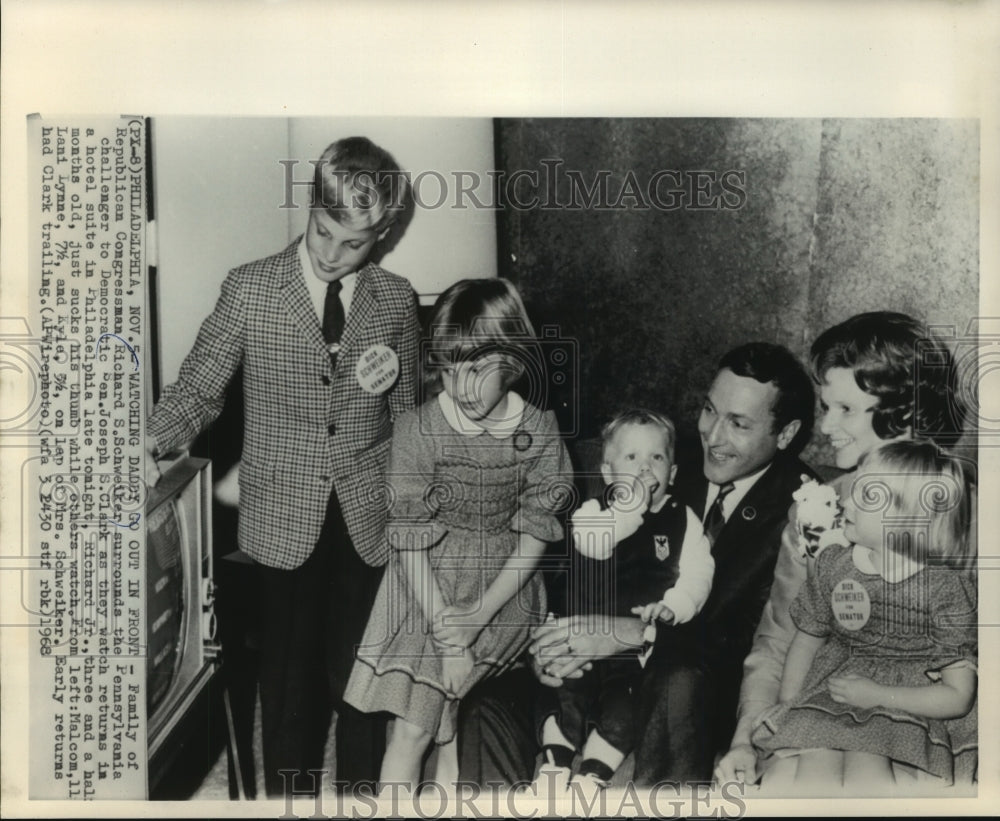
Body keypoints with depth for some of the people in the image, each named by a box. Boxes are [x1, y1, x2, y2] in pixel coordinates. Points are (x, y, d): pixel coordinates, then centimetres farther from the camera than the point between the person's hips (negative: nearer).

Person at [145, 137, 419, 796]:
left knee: (361, 678, 12)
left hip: (367, 521, 1)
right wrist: (153, 440, -19)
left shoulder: (396, 301, 2)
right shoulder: (249, 289, -4)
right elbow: (199, 387, -4)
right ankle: (288, 790, 35)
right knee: (289, 677, 12)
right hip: (285, 522, -1)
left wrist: (389, 381, -6)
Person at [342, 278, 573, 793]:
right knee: (427, 720, -9)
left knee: (412, 727, -8)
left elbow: (535, 533, -5)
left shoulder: (539, 431, -7)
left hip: (504, 585, 0)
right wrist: (449, 634, -18)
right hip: (427, 586, 0)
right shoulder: (417, 430, -11)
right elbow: (409, 540, -11)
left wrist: (480, 612, -17)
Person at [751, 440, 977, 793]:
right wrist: (787, 701, 0)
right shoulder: (833, 565, 0)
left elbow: (958, 697, -8)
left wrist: (877, 695, -16)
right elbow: (807, 638, 12)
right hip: (828, 691, 3)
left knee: (864, 780, -29)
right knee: (813, 775, -23)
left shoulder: (948, 590, -11)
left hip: (902, 707, -3)